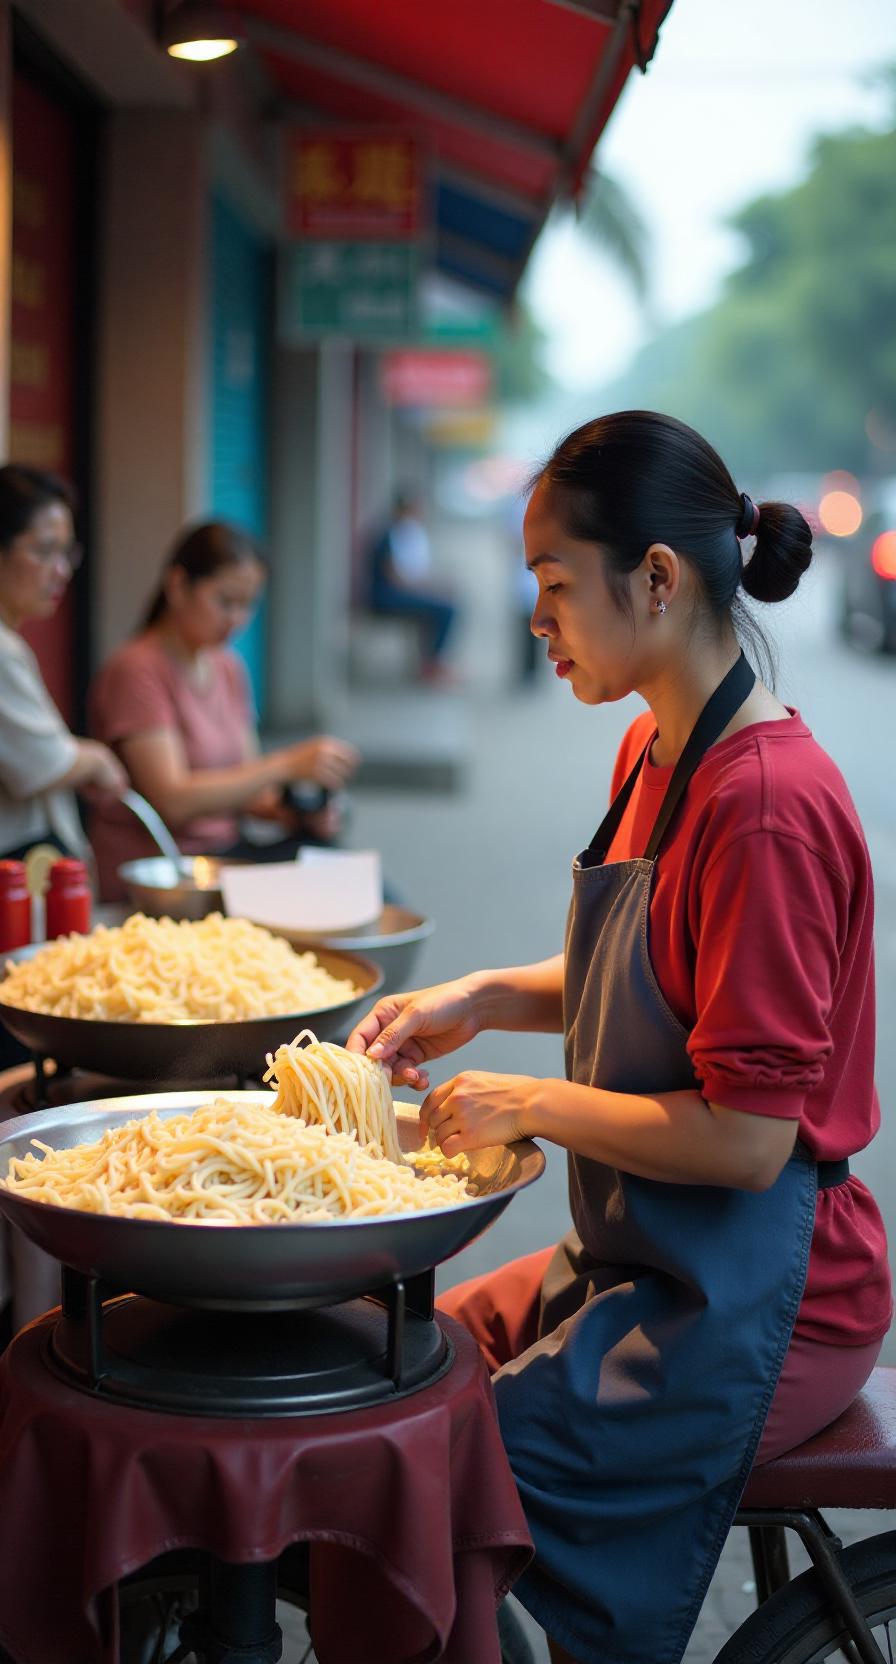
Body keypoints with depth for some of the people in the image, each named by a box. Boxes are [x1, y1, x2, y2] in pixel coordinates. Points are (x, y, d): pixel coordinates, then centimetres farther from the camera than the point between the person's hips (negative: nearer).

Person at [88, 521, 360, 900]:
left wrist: (292, 810, -8)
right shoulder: (136, 670, -11)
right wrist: (287, 765, -24)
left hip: (222, 850, 8)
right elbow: (173, 801, -20)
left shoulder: (229, 669, 13)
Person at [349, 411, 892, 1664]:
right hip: (641, 1259, 10)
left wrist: (531, 1106, -14)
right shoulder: (654, 752, 6)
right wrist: (484, 998, 5)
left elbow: (745, 1136, -25)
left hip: (746, 1303, -10)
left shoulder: (767, 804, -24)